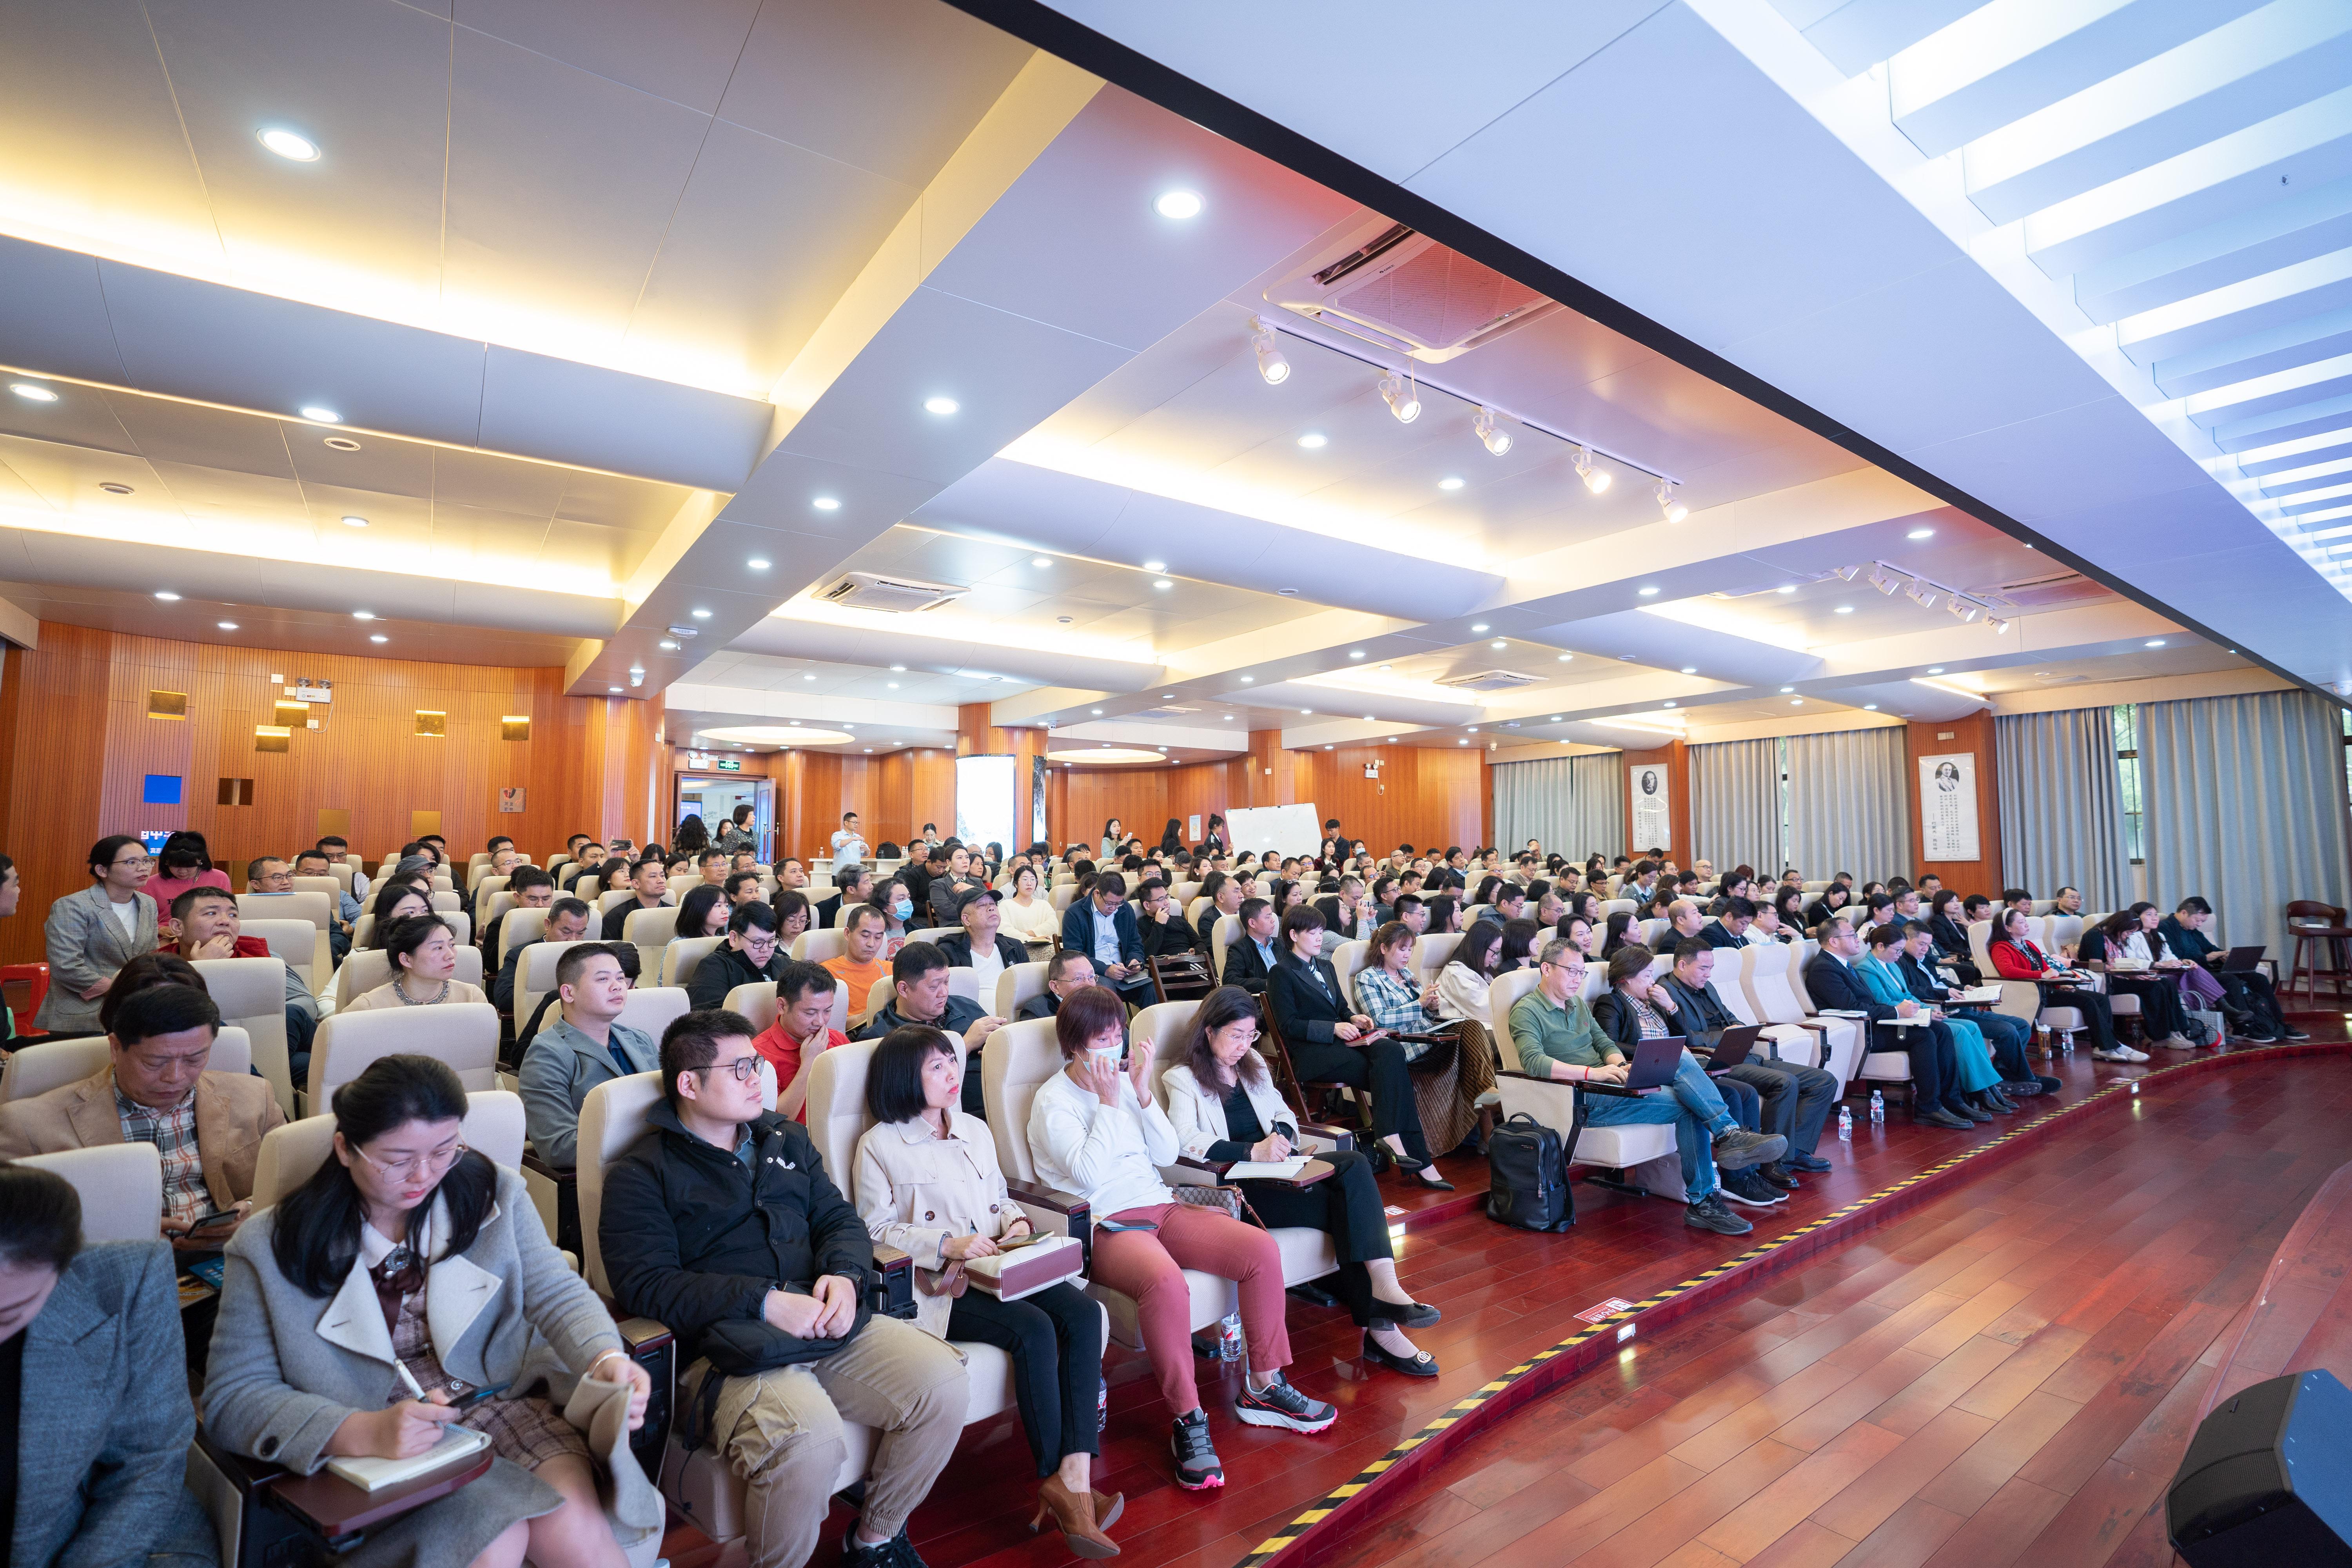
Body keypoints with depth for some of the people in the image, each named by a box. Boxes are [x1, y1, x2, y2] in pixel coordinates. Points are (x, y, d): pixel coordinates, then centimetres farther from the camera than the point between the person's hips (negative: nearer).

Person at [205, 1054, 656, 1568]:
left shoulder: (494, 1194, -1)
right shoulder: (271, 1247, -5)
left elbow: (559, 1295, -2)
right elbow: (233, 1399, -7)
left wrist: (607, 1360, -25)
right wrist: (366, 1433, -25)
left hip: (504, 1400, 1)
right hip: (378, 1448, -1)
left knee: (574, 1525, -24)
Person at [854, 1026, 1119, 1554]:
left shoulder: (975, 1130, 20)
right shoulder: (881, 1145, 0)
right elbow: (875, 1229, -4)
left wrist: (1017, 1222, 0)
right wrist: (946, 1244, -17)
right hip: (939, 1285, -6)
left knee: (1084, 1312, -22)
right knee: (1033, 1330, -30)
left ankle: (1075, 1476, -24)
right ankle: (1055, 1480, -13)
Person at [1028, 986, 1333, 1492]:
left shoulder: (1125, 1082, 12)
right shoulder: (1054, 1101, -6)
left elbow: (1167, 1154, 7)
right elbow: (1089, 1175, -19)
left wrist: (1142, 1094, -5)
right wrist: (1109, 1103, -17)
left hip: (1160, 1206, 7)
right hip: (1104, 1225, -6)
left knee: (1262, 1249, -10)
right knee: (1166, 1283, -38)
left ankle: (1264, 1388, 5)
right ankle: (1189, 1420, -19)